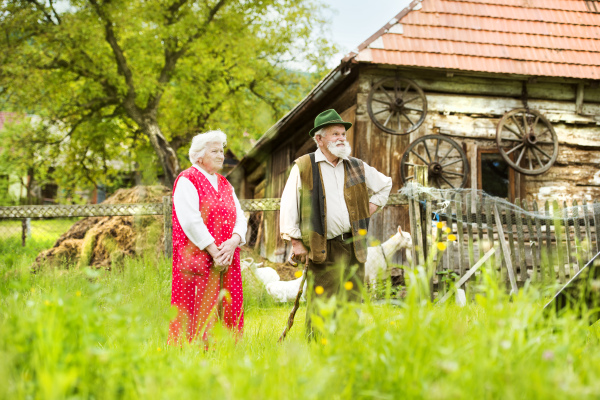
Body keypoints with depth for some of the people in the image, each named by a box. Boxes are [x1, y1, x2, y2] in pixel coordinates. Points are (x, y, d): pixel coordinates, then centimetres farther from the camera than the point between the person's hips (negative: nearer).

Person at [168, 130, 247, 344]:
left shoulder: (224, 184, 19)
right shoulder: (187, 181, -3)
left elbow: (239, 217, 9)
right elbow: (190, 220, -14)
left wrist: (234, 241, -11)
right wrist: (213, 250, -17)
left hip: (227, 259, 7)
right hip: (198, 258, -7)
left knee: (227, 307, 5)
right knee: (200, 308, -5)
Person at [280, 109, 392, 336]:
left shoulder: (358, 168, 13)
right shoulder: (303, 168, 2)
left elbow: (385, 185, 30)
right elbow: (288, 207, 1)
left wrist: (369, 210, 17)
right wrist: (296, 242, -4)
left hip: (354, 246, 4)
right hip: (323, 249, -4)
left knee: (352, 303, 4)